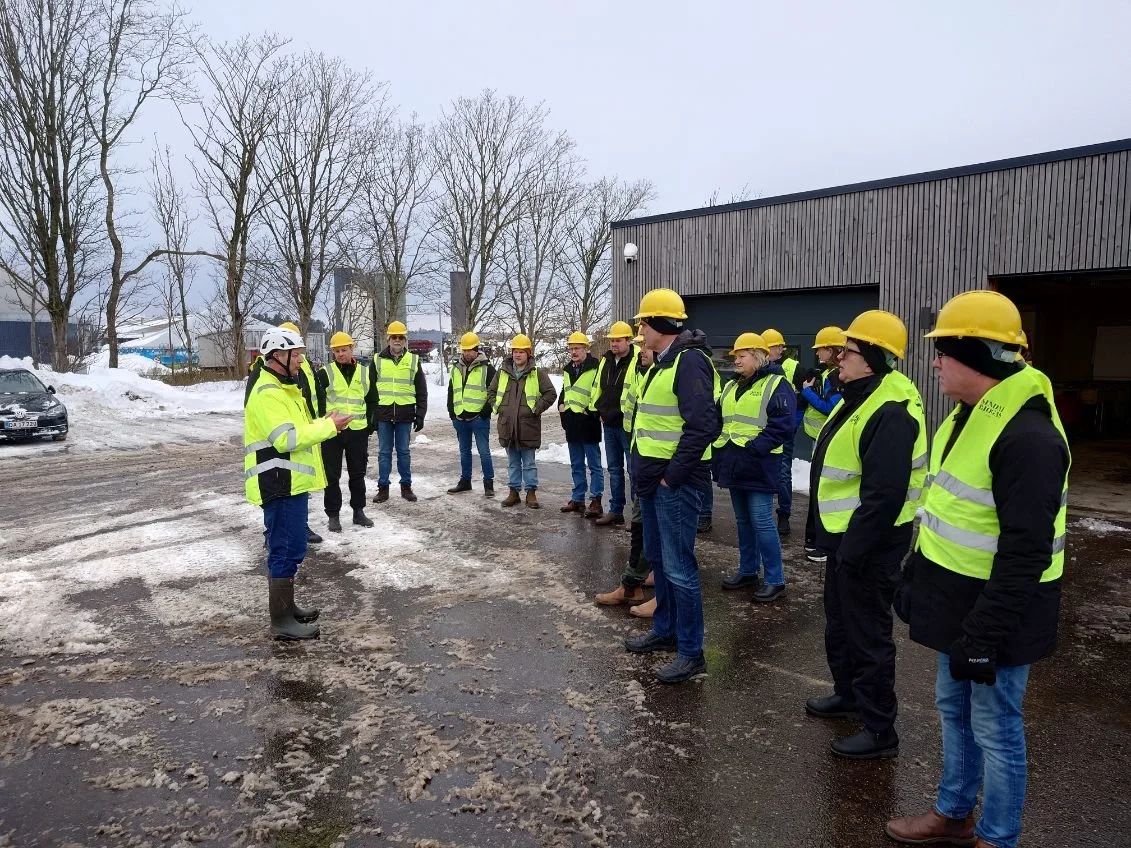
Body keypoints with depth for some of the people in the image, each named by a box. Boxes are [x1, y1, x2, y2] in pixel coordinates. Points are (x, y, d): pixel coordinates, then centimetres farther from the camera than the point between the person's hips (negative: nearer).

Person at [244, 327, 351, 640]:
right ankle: (281, 620, 3)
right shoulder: (268, 394, -17)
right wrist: (329, 426, -19)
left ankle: (286, 606, 32)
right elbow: (287, 438, -26)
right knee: (287, 550, -5)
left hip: (292, 482, 11)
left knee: (288, 549, 19)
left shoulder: (283, 388, 18)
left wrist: (324, 424, 4)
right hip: (280, 485, -11)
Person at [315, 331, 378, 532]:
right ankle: (333, 515, 13)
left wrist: (369, 423, 8)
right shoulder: (324, 373, -4)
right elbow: (318, 401, -8)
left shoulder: (364, 373, 7)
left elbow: (372, 401, 15)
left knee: (358, 473, 12)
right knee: (332, 475, 4)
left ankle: (358, 511, 24)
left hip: (358, 431, 3)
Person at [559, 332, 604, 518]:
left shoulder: (595, 368, -11)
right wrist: (562, 404, 11)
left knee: (594, 464, -1)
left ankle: (596, 501, 2)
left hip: (588, 423, -8)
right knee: (576, 465, 14)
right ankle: (578, 499, 22)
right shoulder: (567, 370, 15)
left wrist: (591, 411, -15)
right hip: (572, 424, 8)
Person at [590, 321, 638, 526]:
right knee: (614, 468, 14)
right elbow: (597, 388, 21)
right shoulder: (605, 361, 11)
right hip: (609, 424, 8)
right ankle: (616, 511, 22)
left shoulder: (637, 361, -13)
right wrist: (598, 410, 16)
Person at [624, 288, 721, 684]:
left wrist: (672, 475, -20)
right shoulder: (663, 362, 15)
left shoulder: (689, 360, -17)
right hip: (653, 478, 10)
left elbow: (703, 426, -25)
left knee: (678, 567, -3)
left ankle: (691, 652, 9)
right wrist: (645, 470, 15)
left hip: (675, 483, -10)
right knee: (658, 558, 19)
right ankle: (664, 630, 34)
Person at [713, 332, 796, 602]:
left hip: (758, 466, -8)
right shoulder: (731, 387, 16)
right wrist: (720, 447, 6)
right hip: (734, 464, 8)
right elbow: (719, 420, 21)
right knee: (743, 520, 15)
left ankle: (775, 580, 3)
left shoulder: (777, 385, -8)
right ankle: (748, 570, 26)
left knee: (761, 522, -7)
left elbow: (781, 425, -17)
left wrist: (754, 448, -22)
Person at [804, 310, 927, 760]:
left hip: (869, 545, -11)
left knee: (868, 636, 2)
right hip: (846, 537, 11)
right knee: (839, 623, 24)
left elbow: (884, 496, -28)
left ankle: (880, 731, 16)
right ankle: (848, 694, 43)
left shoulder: (890, 413, -25)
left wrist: (853, 552, -24)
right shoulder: (859, 397, 10)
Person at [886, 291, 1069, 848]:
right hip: (957, 598, 10)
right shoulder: (970, 416, 7)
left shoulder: (1027, 435, -25)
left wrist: (987, 633, -23)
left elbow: (1025, 552, -26)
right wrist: (914, 575, 19)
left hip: (997, 611, -10)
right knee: (953, 708, 22)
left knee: (993, 727, 7)